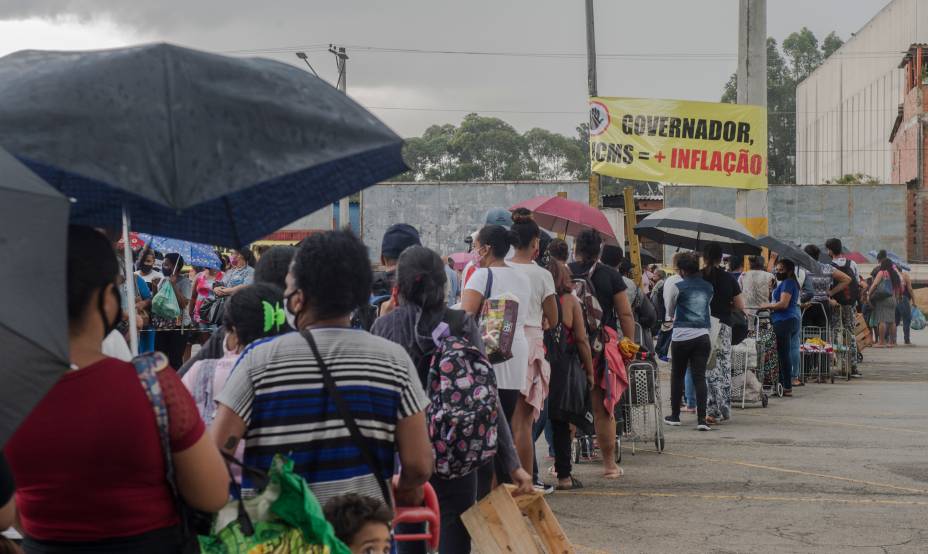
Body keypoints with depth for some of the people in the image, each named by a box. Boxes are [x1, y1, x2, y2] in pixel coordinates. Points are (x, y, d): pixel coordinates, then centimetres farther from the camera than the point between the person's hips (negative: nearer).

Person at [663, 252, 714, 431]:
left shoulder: (677, 287, -5)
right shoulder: (708, 287, 6)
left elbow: (669, 312, 9)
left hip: (682, 337, -3)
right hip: (702, 336, 3)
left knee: (677, 376, 11)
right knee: (700, 377, 0)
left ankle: (675, 416, 19)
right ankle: (702, 419, -9)